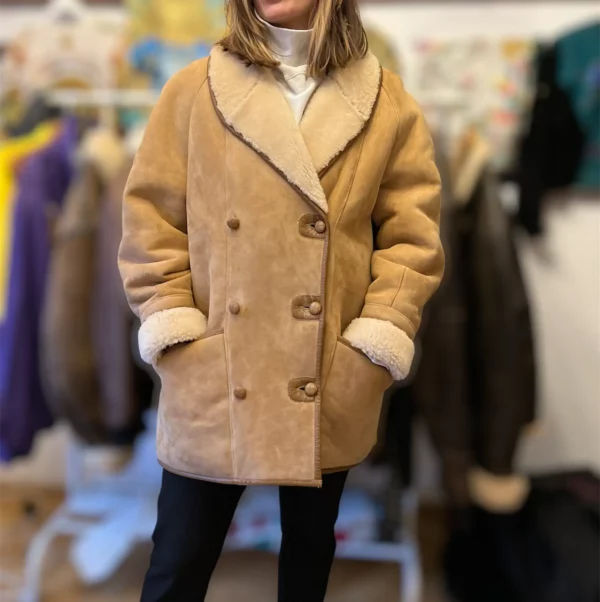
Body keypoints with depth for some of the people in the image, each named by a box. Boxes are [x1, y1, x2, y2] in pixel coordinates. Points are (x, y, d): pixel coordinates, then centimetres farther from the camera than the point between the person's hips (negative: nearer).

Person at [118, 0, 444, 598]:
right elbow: (149, 222, 1)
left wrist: (377, 341, -8)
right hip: (210, 382, 0)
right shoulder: (191, 92, 1)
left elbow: (412, 237, 1)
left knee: (310, 544, 21)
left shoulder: (389, 103, 2)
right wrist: (175, 334, -7)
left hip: (333, 388, 1)